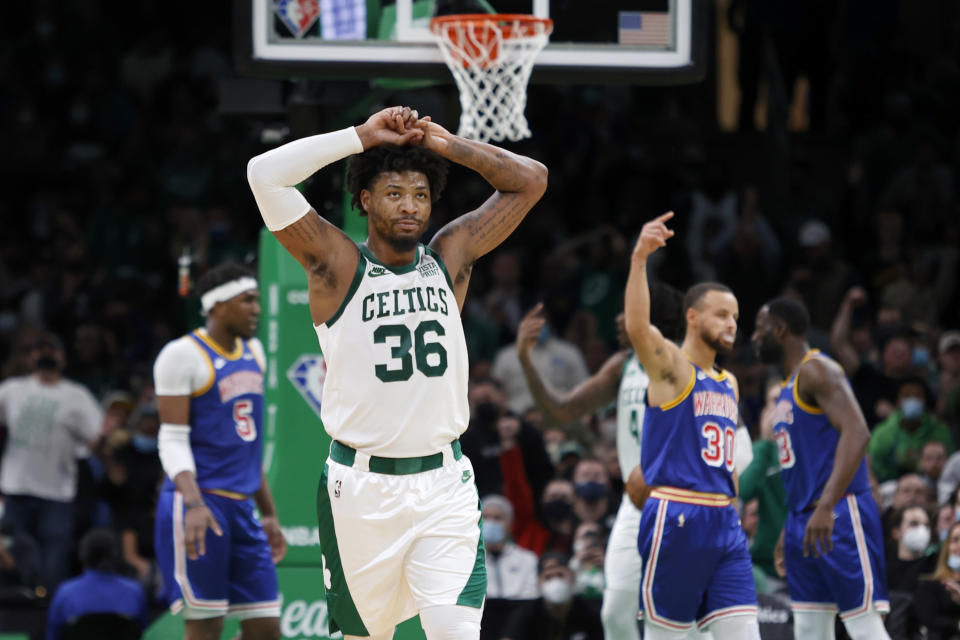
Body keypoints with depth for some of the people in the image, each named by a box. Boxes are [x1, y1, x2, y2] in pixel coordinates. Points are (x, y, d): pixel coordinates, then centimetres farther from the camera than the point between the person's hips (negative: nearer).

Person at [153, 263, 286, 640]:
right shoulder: (183, 355, -8)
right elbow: (172, 439, -14)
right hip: (197, 504, -8)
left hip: (241, 509, 8)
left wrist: (268, 513, 22)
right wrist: (193, 504, -27)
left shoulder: (252, 352, 16)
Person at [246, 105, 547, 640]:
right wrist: (363, 138, -10)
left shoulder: (450, 258, 7)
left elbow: (530, 181, 8)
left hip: (443, 481, 2)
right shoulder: (338, 265, -3)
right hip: (361, 488, -2)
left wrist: (447, 145, -1)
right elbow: (265, 174, -15)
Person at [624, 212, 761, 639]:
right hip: (675, 518, -7)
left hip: (723, 523, 7)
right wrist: (639, 259, -37)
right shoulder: (670, 365, -4)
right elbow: (637, 329, -25)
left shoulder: (728, 385, 19)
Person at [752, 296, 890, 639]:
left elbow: (856, 433, -25)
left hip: (839, 516, -10)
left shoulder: (817, 371, -11)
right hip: (804, 519, 10)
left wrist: (826, 506, -33)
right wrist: (790, 526, 24)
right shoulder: (789, 386, 20)